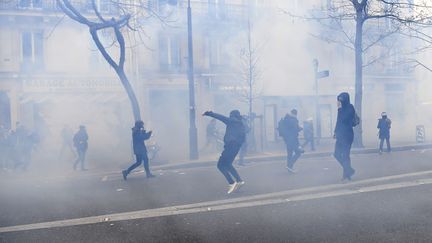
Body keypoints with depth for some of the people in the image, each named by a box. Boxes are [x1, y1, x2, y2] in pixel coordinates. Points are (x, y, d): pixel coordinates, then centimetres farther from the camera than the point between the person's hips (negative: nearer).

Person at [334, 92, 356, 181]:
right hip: (340, 135, 8)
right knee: (337, 154, 8)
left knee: (345, 155, -5)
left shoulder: (350, 108, -11)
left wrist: (340, 109, -17)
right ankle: (349, 170, 20)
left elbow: (343, 119, -22)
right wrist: (336, 132, 16)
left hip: (347, 135, -8)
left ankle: (347, 173, 7)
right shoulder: (342, 109, 12)